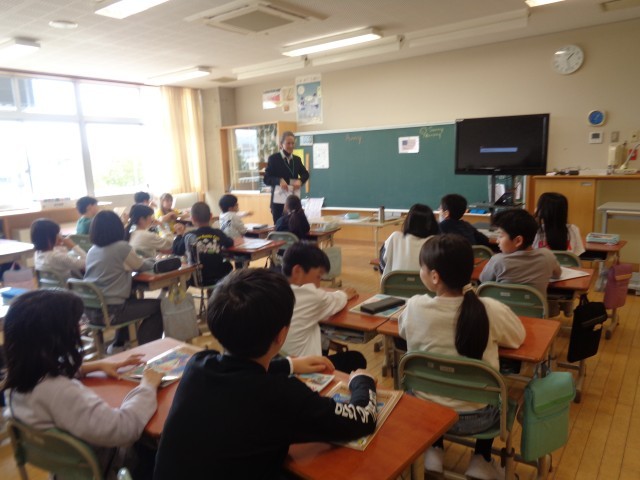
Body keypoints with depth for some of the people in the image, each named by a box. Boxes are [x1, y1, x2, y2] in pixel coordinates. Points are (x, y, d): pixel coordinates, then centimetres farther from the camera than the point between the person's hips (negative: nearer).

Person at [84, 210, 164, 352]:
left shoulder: (92, 250, 7)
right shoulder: (122, 247, -13)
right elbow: (141, 266, 4)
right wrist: (151, 260, 24)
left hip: (91, 310, 8)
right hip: (110, 311, -8)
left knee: (131, 300, 33)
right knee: (158, 305, 8)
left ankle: (119, 344, 37)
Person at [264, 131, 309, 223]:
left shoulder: (297, 159, 12)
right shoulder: (273, 158, -2)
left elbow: (305, 174, 11)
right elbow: (266, 179, -5)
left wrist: (300, 181, -13)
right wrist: (279, 180, -25)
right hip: (278, 200, -4)